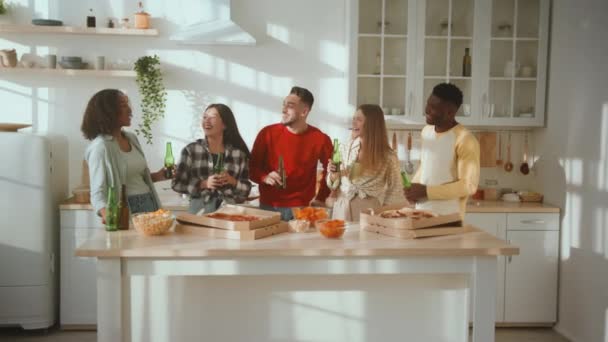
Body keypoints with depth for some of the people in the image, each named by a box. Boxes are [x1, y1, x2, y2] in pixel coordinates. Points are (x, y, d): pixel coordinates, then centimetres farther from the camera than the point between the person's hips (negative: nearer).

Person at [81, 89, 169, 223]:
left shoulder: (131, 138, 7)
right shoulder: (100, 146, -14)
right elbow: (98, 192, -17)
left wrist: (157, 176, 4)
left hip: (149, 204, 7)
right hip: (126, 210, -7)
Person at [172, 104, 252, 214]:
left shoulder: (239, 153, 1)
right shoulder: (191, 150, 1)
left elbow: (246, 189, 6)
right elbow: (177, 183, 0)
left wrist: (233, 181, -13)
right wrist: (203, 184, -12)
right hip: (199, 210, 0)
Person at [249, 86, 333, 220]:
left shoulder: (320, 139, -4)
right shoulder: (267, 133, -3)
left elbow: (330, 170, 12)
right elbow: (252, 167, 3)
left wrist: (321, 198, 8)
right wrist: (265, 177, -16)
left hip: (301, 208, -1)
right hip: (268, 206, 1)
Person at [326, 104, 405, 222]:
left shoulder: (388, 157, -9)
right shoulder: (345, 148, -1)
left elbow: (395, 194, -2)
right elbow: (333, 184, 8)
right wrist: (334, 174, -11)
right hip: (343, 211, 3)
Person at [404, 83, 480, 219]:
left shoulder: (465, 140, -15)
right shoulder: (426, 131, 7)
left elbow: (469, 186, -17)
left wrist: (426, 191, -19)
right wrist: (413, 186, 2)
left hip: (448, 218, -6)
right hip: (421, 213, 6)